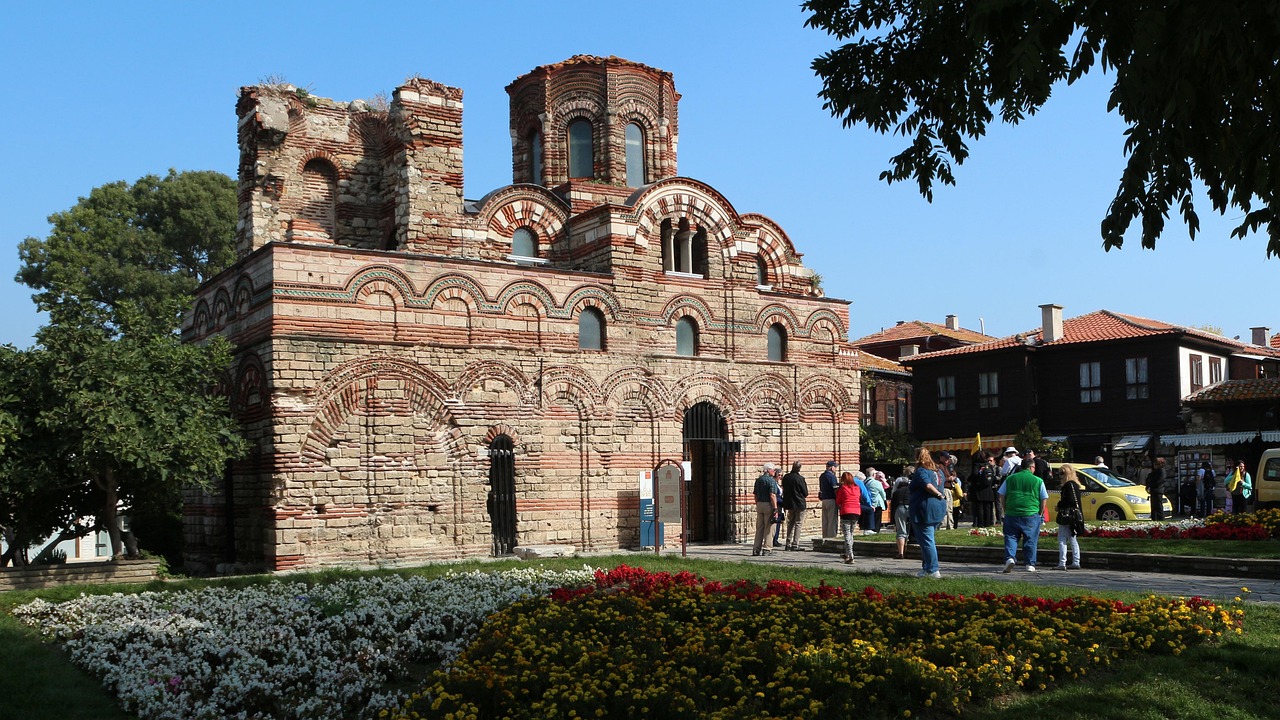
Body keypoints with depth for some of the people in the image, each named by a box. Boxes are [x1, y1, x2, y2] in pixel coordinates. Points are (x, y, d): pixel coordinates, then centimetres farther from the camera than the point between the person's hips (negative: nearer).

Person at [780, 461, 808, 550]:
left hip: (789, 503, 5)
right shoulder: (800, 478, -16)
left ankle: (788, 544, 16)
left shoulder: (785, 477, -1)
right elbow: (805, 493, -9)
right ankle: (795, 544, -1)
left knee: (790, 523, 16)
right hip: (799, 504, -5)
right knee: (798, 524, 2)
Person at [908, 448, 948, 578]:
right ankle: (926, 567, 20)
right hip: (938, 508, 9)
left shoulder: (920, 471, -11)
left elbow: (928, 485, -27)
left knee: (926, 541, -4)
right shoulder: (938, 472, 16)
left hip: (924, 510, -9)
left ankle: (933, 570, -4)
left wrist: (938, 494, -14)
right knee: (928, 540, 18)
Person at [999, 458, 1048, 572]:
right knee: (1031, 540, 8)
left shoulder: (1010, 478, 8)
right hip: (1031, 515, -1)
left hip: (1012, 513, 1)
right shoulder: (1038, 481, 3)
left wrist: (1006, 510, 16)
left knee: (1011, 538, 7)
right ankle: (1030, 564, 10)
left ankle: (1010, 558, -13)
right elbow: (1044, 499, 4)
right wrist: (1040, 514, 13)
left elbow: (1002, 496, 9)